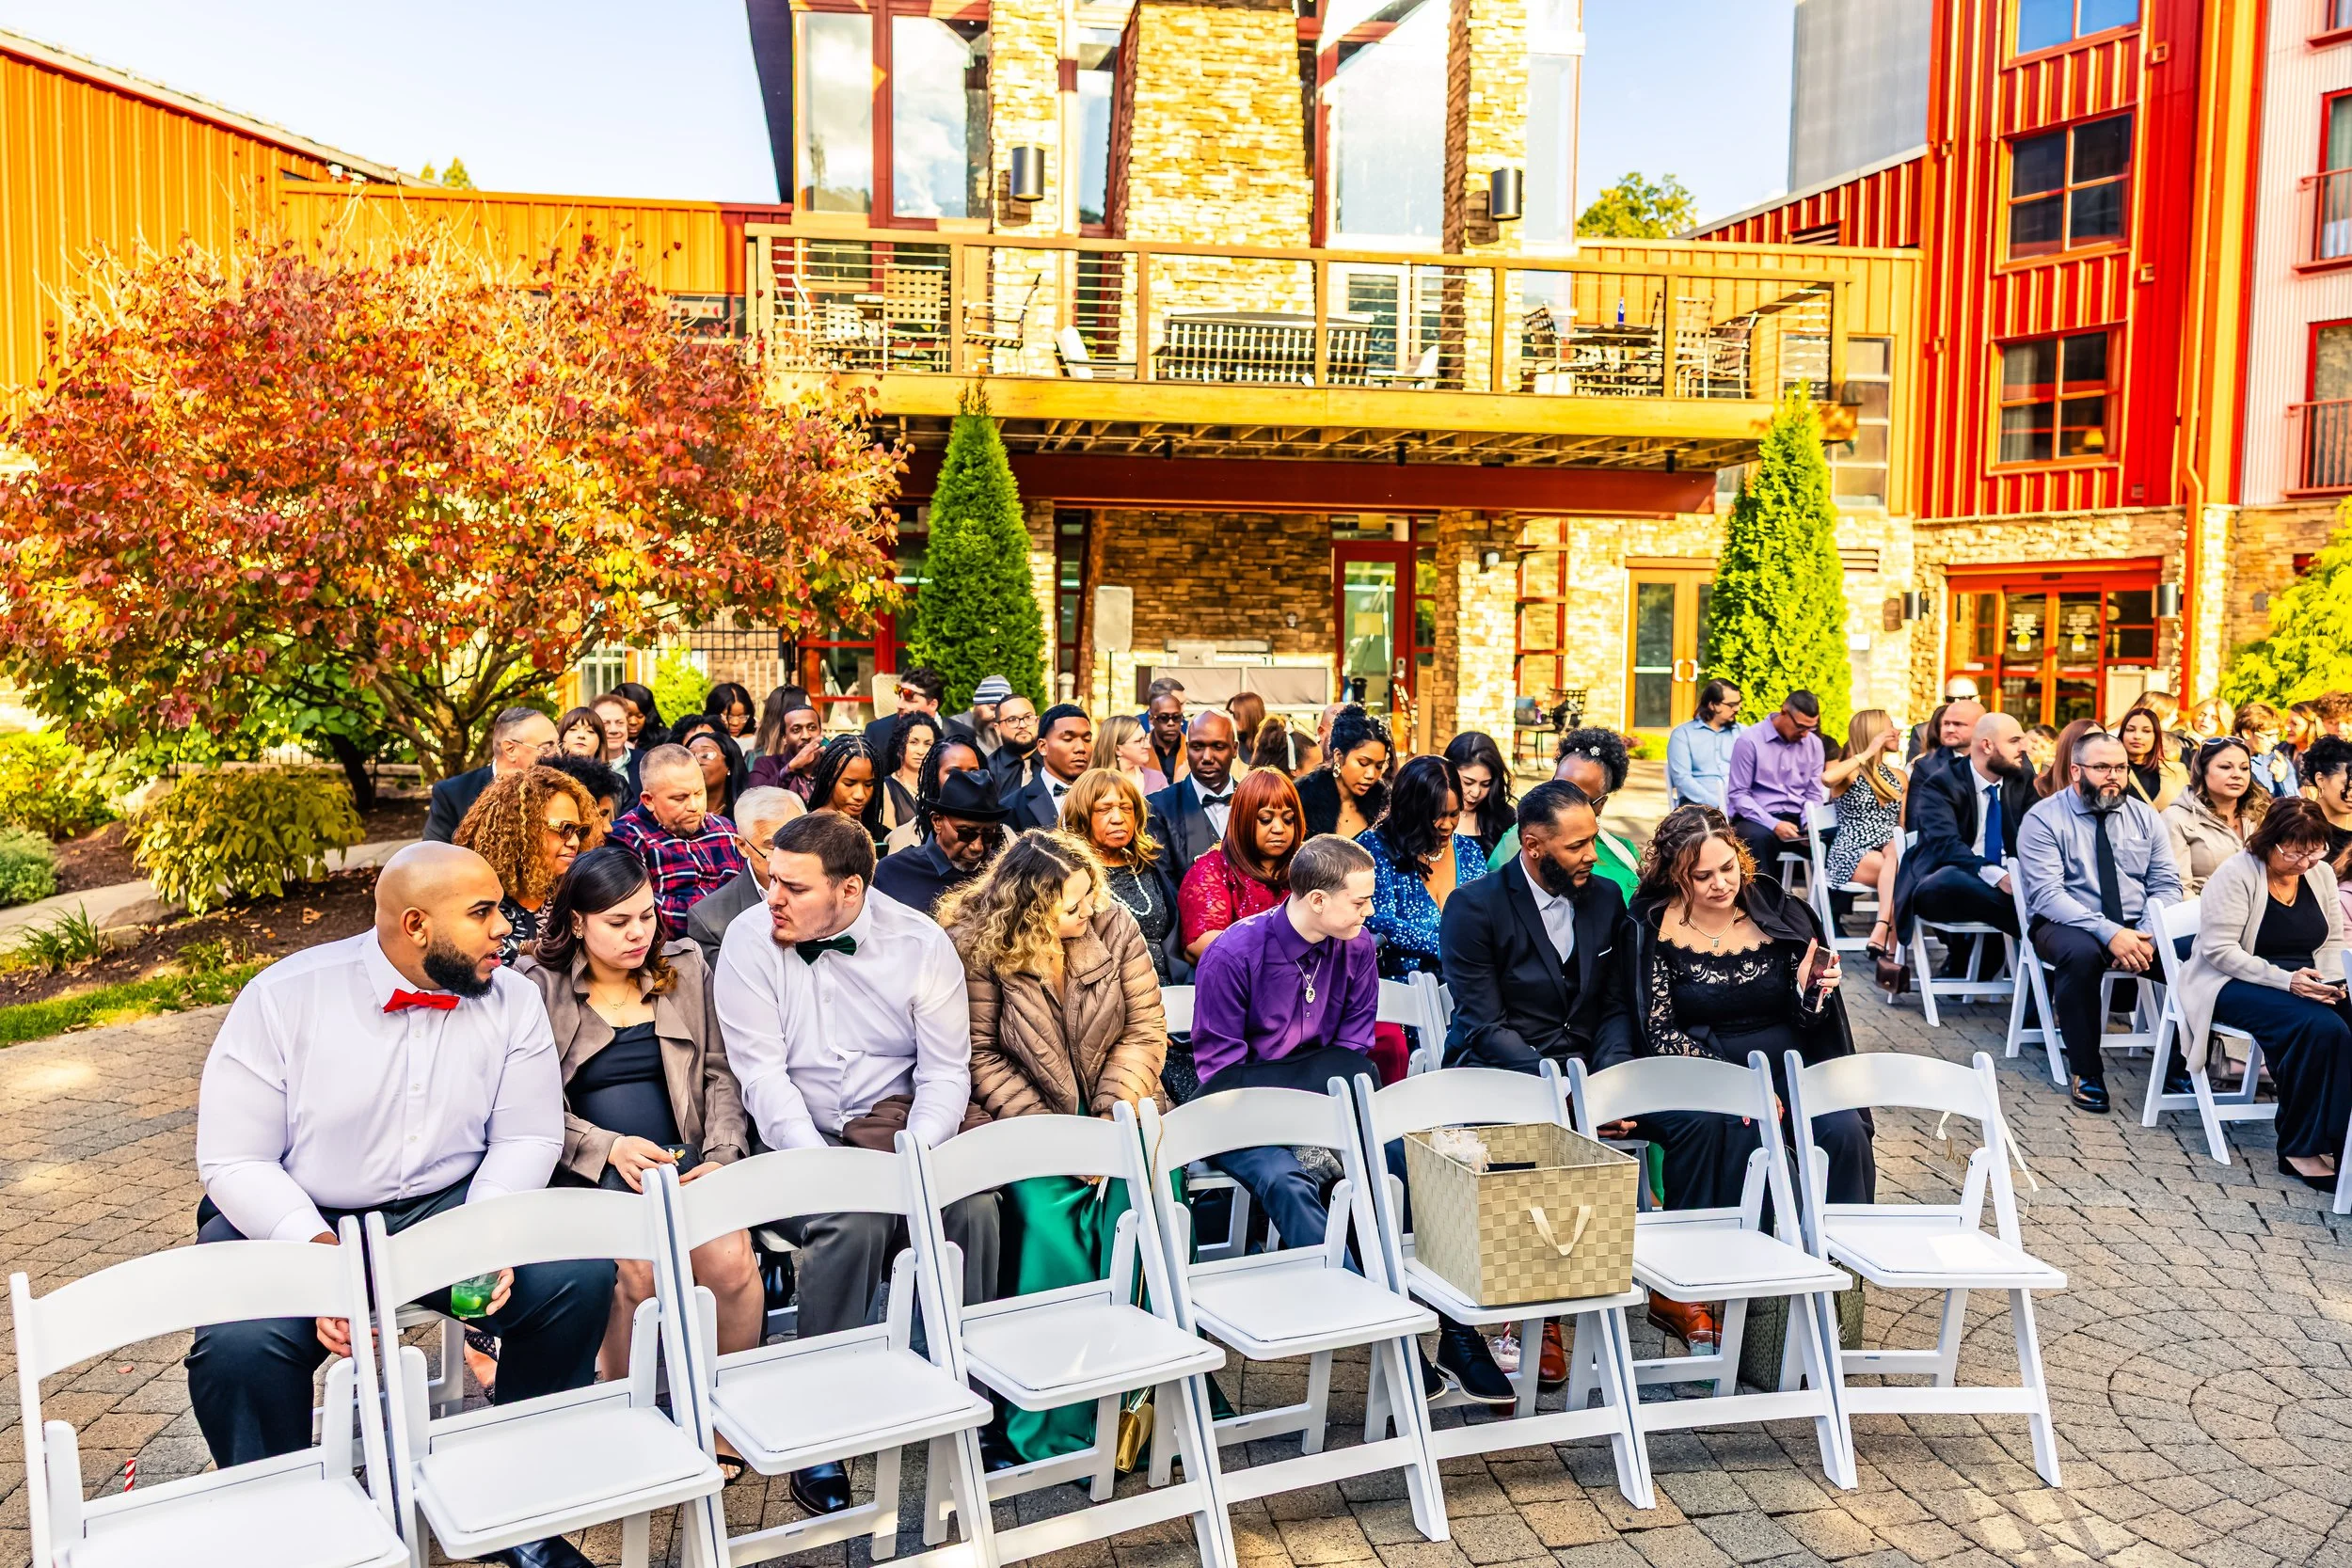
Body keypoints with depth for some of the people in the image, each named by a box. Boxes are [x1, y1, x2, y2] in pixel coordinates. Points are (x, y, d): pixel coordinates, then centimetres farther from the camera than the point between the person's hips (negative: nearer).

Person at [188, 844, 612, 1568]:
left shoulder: (511, 1001, -4)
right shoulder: (282, 998, -11)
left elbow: (527, 1137, -2)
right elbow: (234, 1161, -10)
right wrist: (323, 1255, -26)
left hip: (451, 1207, 2)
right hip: (294, 1218, -1)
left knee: (578, 1274, -23)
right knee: (239, 1345, -32)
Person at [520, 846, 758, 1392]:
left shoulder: (686, 967, 13)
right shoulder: (538, 986, 3)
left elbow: (720, 1074, 12)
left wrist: (722, 1155, -4)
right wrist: (609, 1148, -15)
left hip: (684, 1160, 2)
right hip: (590, 1172, -2)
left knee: (730, 1258, -25)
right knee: (634, 1267, -30)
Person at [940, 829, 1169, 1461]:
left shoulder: (1114, 927, -2)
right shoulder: (978, 946, -10)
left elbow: (1146, 1030, 0)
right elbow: (980, 1055, -10)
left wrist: (1114, 1117, -13)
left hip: (1119, 1113, 2)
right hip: (1028, 1121, -2)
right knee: (1047, 1228, -27)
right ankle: (1058, 1429, -12)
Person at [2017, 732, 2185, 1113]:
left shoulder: (2144, 816, 9)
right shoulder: (2043, 819, -6)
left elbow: (2166, 885, 5)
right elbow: (2047, 894, -16)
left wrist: (2147, 936, -15)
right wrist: (2109, 932, -28)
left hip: (2138, 928, 4)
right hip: (2067, 926, -4)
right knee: (2081, 953, -37)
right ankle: (2086, 1071, -21)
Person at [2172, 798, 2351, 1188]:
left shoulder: (2320, 873, 9)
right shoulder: (2236, 874, -12)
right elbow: (2220, 950, -18)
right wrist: (2284, 980, -25)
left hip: (2302, 982, 6)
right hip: (2234, 985, -6)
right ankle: (2302, 1149, -19)